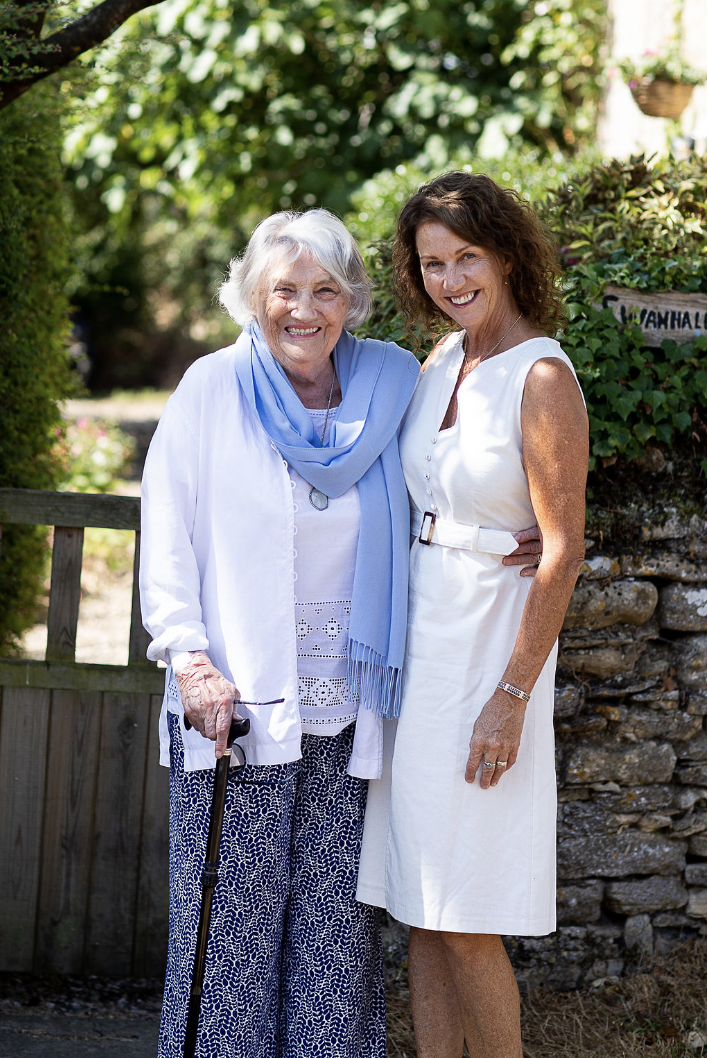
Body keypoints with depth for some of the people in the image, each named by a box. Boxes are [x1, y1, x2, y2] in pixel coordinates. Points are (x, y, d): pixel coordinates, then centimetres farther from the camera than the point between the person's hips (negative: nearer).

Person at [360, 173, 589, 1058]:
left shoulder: (542, 377, -14)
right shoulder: (441, 361, 8)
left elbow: (562, 552, -16)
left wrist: (512, 695, -18)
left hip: (487, 642, -7)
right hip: (415, 638, 7)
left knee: (464, 920, -3)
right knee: (419, 908, 10)